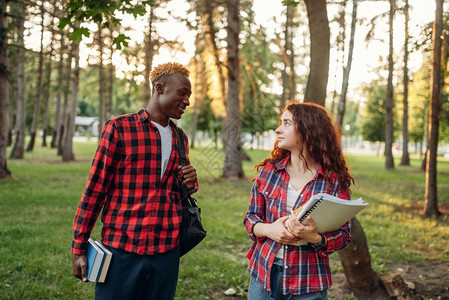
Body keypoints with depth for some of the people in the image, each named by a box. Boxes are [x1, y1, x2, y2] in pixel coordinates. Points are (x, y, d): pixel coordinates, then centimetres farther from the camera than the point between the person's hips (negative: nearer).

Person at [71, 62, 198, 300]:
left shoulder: (180, 138, 12)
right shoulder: (119, 128, -5)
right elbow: (94, 190, -5)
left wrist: (189, 184, 1)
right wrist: (78, 248, -5)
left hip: (167, 251, 5)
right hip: (121, 250, -4)